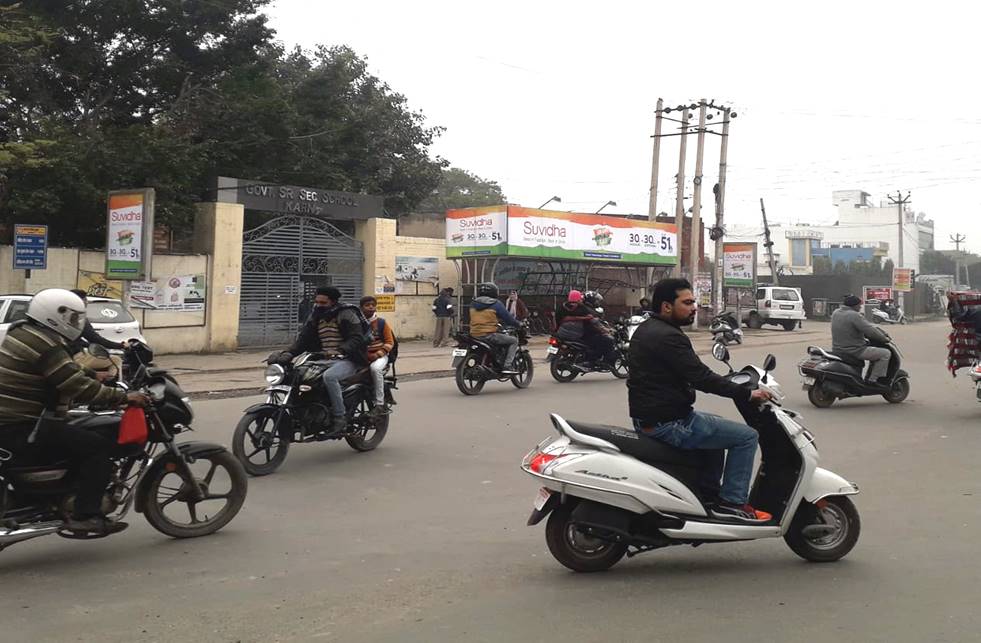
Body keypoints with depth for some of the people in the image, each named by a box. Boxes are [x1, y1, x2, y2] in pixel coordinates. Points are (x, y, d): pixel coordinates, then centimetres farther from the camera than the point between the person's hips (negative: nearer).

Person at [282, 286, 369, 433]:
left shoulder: (346, 314, -7)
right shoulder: (316, 317, 14)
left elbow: (357, 338, -18)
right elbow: (303, 338, 8)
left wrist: (339, 351, -35)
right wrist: (288, 353, -11)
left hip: (347, 360, -8)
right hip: (324, 360, 8)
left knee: (329, 376, -35)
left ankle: (340, 417, -28)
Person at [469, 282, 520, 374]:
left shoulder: (473, 303, 14)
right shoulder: (496, 304, -4)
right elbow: (508, 318, -1)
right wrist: (519, 324, 17)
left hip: (474, 335, 7)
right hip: (488, 335, -7)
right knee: (514, 341, 5)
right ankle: (507, 366, -8)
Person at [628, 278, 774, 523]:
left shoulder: (645, 329, 12)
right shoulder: (668, 337, -21)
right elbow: (701, 378, -24)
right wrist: (747, 394, -15)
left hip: (647, 417, 11)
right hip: (669, 424, -11)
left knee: (719, 427, 30)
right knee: (746, 436, -3)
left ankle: (709, 496, 30)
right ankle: (731, 503, 3)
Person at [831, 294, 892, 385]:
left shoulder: (835, 313, 7)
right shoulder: (854, 316, -19)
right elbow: (870, 330, -19)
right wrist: (884, 338, -4)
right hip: (854, 351, -10)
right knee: (885, 353, -2)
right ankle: (873, 379, -2)